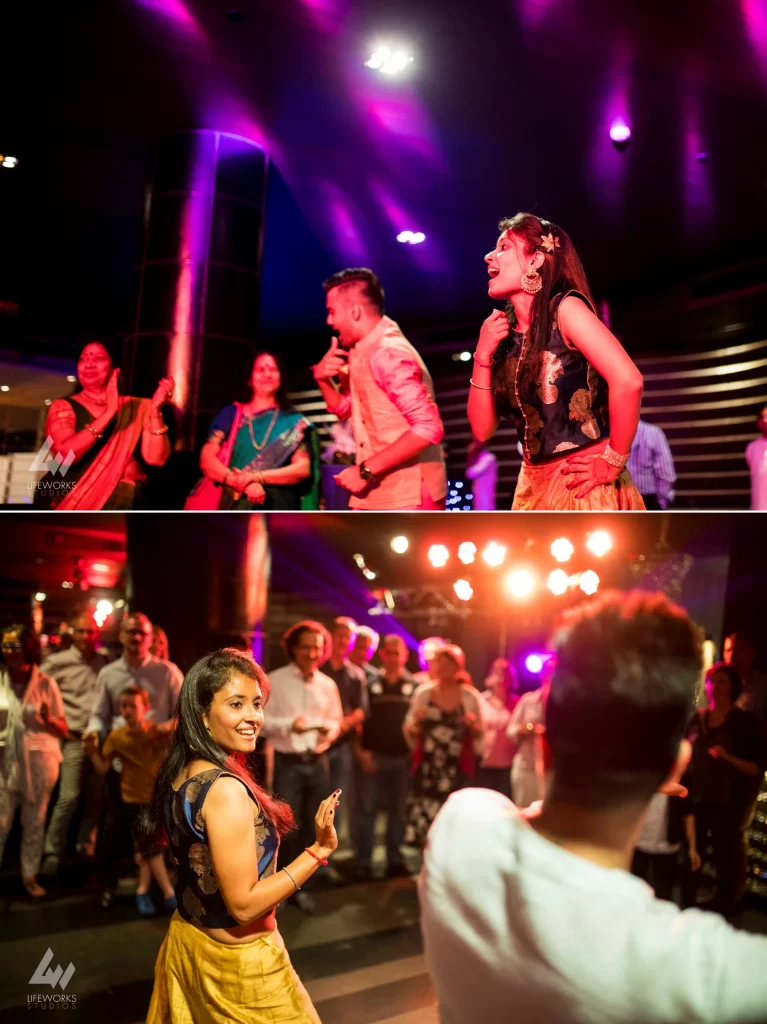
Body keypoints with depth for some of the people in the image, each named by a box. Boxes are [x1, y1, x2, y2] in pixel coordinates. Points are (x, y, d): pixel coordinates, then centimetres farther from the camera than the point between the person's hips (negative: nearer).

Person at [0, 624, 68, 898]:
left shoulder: (46, 683, -4)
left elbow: (63, 730, -2)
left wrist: (48, 719, -21)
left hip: (39, 762, 0)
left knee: (35, 823, 10)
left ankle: (30, 875, 24)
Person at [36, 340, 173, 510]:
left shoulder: (138, 408, 8)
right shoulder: (63, 407, 5)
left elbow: (156, 458, -4)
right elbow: (65, 455, -13)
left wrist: (155, 409, -15)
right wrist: (109, 412, -15)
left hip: (121, 504, 1)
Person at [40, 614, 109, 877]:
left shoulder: (104, 662, 5)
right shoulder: (58, 662, -3)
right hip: (75, 738, -3)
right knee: (68, 797, -6)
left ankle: (85, 841, 28)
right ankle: (53, 854, 5)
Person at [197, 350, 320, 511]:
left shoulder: (293, 421, 11)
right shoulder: (231, 414, 12)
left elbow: (303, 468, 0)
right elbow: (207, 458, 2)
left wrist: (256, 477, -12)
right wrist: (241, 482, -14)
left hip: (278, 510, 0)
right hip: (235, 510, 0)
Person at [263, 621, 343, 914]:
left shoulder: (328, 684, 8)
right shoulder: (274, 680, -5)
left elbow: (337, 720, 15)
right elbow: (261, 720, -9)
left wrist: (330, 728, -8)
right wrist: (289, 724, -24)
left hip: (318, 763, 4)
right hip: (288, 764, -4)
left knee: (309, 829, 10)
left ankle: (296, 887, 24)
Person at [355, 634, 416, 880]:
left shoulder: (414, 687, 5)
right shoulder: (370, 684, 3)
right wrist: (361, 750, -6)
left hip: (403, 757, 1)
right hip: (373, 756, -1)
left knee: (398, 810, 9)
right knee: (367, 809, 0)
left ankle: (395, 861, 18)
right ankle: (363, 862, 7)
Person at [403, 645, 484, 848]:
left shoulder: (470, 697, 2)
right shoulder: (423, 693, 5)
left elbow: (480, 736, 9)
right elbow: (410, 734, 9)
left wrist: (473, 726, -12)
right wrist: (415, 723, -12)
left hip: (457, 771, -1)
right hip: (427, 769, 1)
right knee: (423, 823, -1)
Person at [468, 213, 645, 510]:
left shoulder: (565, 309, -11)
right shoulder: (503, 333, 8)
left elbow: (628, 381, -23)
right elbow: (482, 429, 4)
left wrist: (613, 463, -17)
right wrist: (483, 356, -4)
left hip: (584, 485, -6)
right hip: (535, 488, 7)